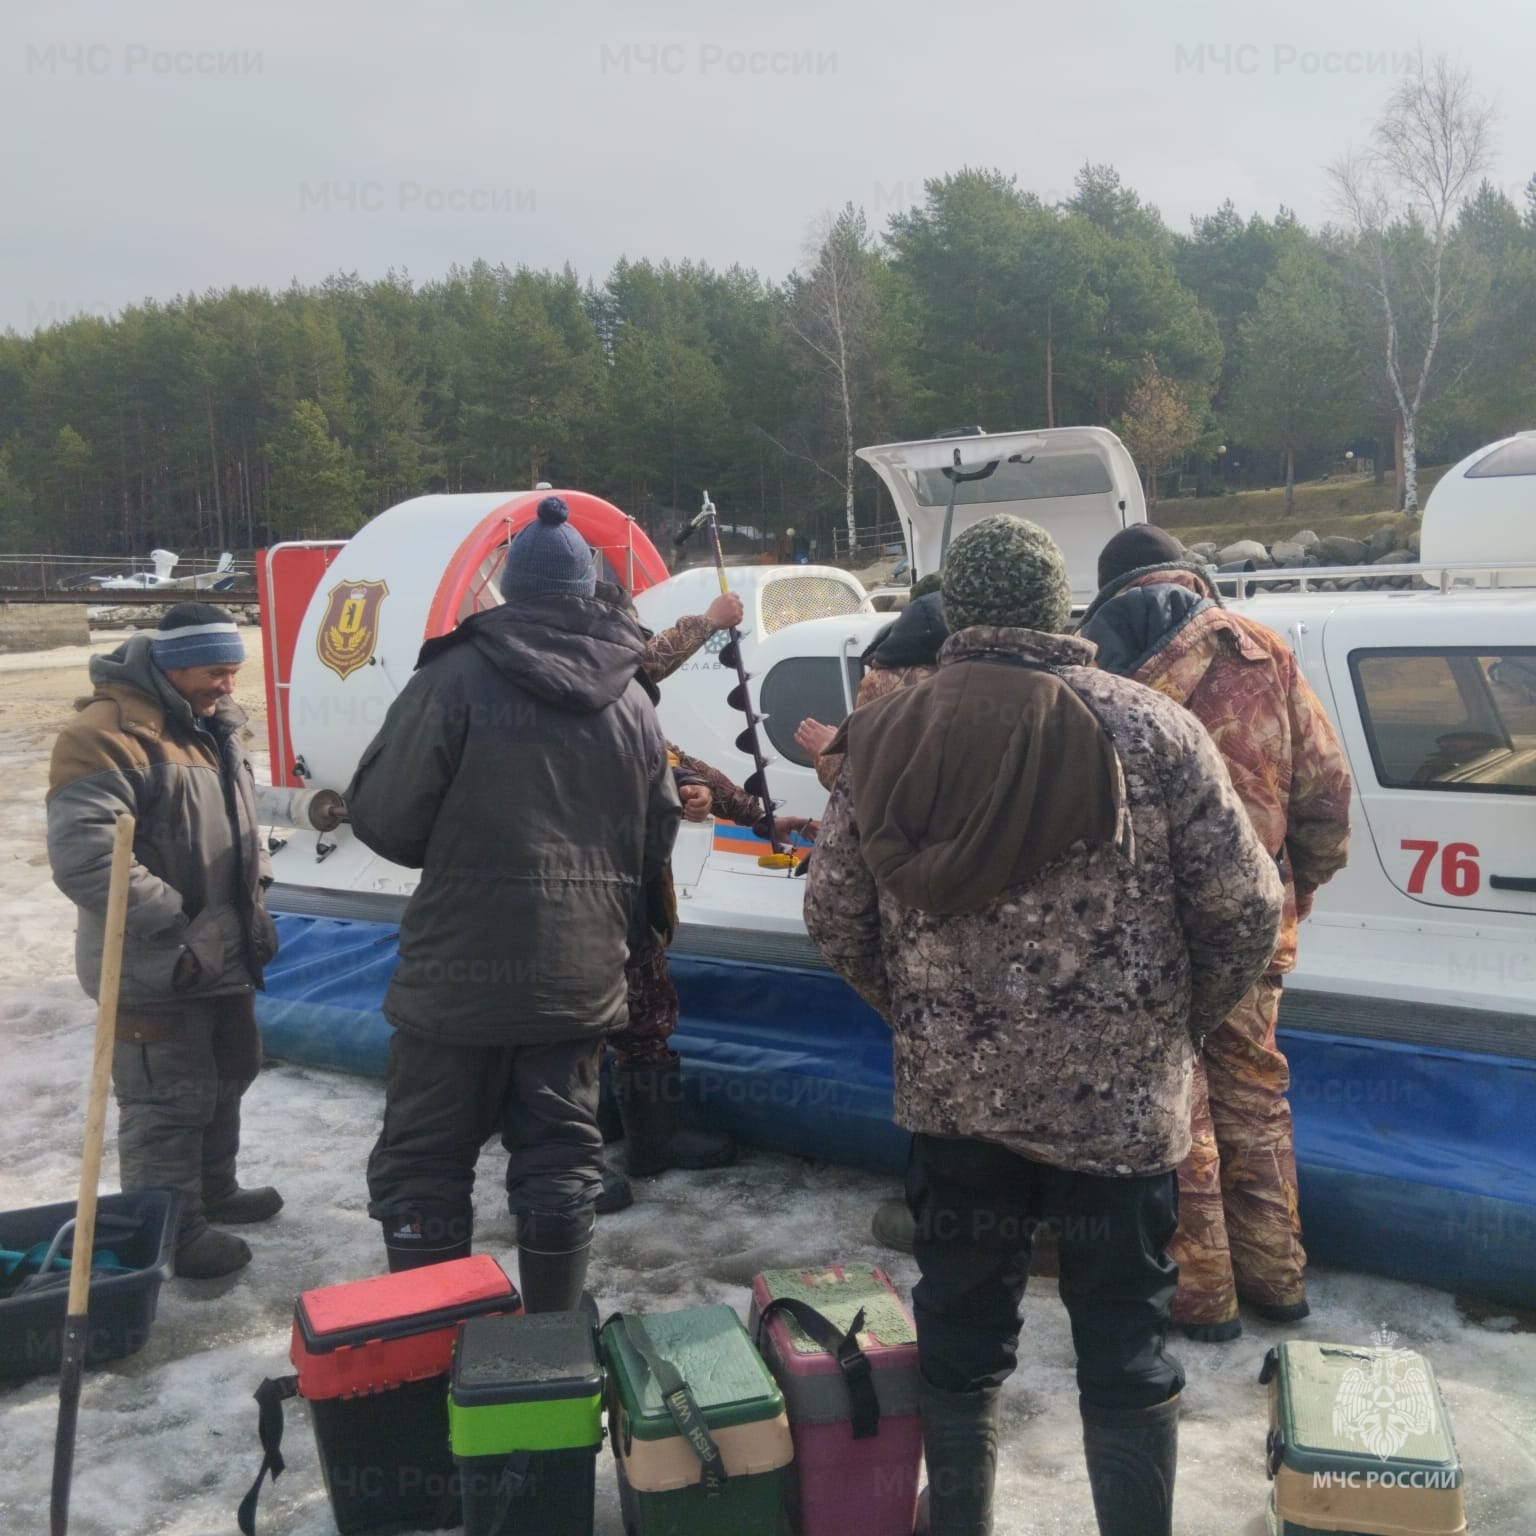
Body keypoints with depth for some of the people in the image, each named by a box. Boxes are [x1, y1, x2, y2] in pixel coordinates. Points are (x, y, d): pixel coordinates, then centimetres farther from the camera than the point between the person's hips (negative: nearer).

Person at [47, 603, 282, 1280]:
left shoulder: (216, 726, 11)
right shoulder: (110, 735, -20)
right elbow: (83, 855, -28)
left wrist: (255, 896, 12)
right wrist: (174, 927, -25)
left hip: (225, 958, 10)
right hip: (155, 971, -9)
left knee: (225, 1079, 23)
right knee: (168, 1104, 1)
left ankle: (213, 1190, 42)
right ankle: (173, 1236, 17)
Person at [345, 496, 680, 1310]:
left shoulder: (456, 677, -11)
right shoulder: (630, 698, 6)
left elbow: (384, 817, -9)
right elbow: (657, 840, 11)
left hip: (460, 972, -4)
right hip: (579, 978, 5)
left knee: (423, 1166, 9)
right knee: (560, 1164, 14)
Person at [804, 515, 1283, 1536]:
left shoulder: (886, 736, -3)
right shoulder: (1149, 729, -10)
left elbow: (834, 912, 1)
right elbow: (1245, 907, -9)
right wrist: (1181, 1024, 8)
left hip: (951, 1092, 2)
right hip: (1120, 1100, -2)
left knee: (960, 1341, 18)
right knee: (1125, 1355, 13)